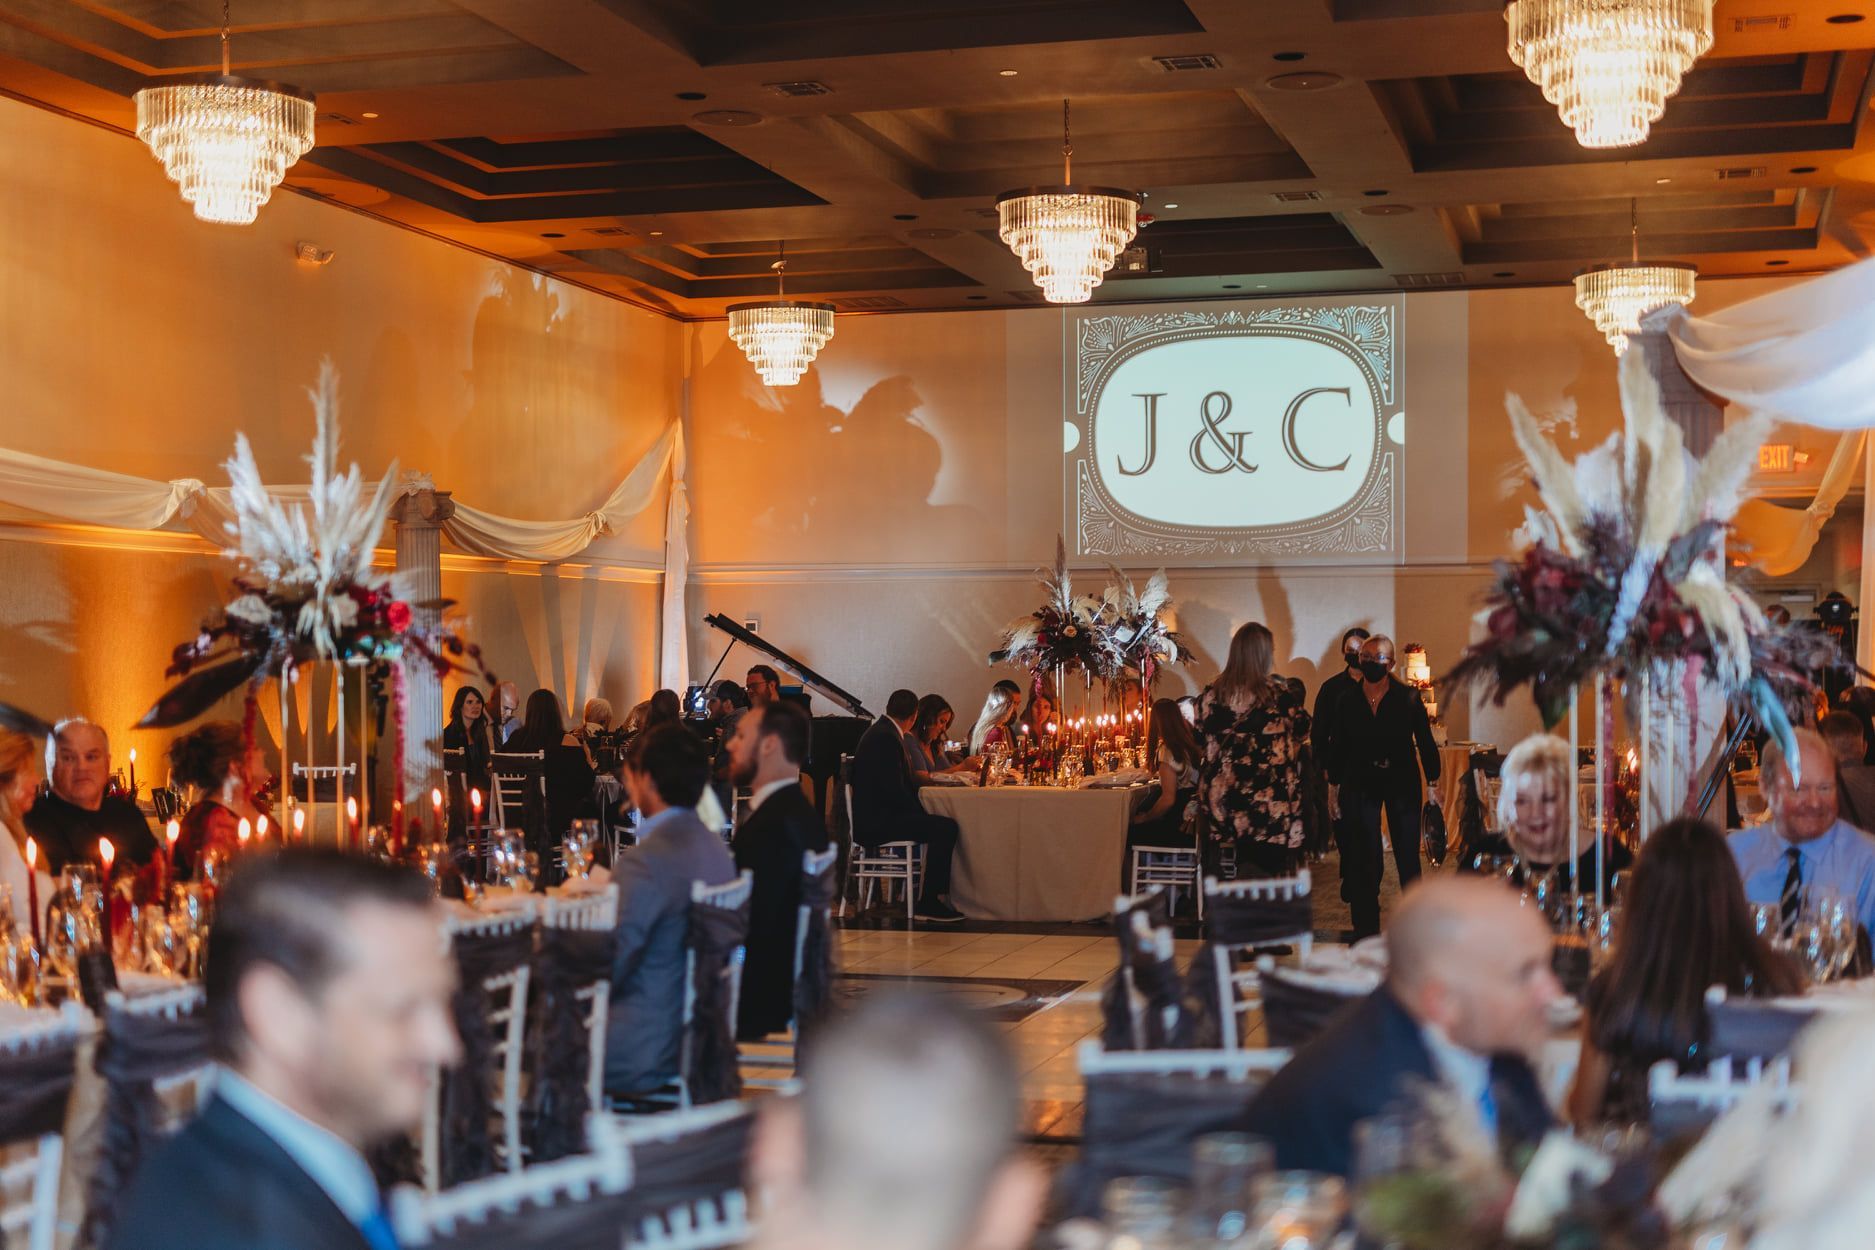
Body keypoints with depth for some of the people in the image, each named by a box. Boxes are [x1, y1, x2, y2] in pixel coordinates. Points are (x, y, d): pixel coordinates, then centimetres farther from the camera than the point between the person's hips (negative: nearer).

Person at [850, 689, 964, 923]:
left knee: (943, 825, 9)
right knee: (945, 828, -19)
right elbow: (894, 790, -22)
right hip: (875, 822, -11)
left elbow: (902, 784, 18)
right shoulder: (886, 738, -16)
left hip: (875, 815, 11)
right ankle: (928, 903, -15)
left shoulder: (881, 731, 16)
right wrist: (921, 812, -11)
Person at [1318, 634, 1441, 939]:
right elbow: (1336, 747, 6)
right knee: (1364, 860, 1)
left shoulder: (1408, 697, -4)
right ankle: (1366, 930, 8)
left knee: (1408, 855, 5)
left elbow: (1425, 742, 1)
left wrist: (1432, 783, 0)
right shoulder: (1346, 700, 0)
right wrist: (1333, 788, 6)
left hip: (1402, 782, -1)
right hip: (1361, 784, 1)